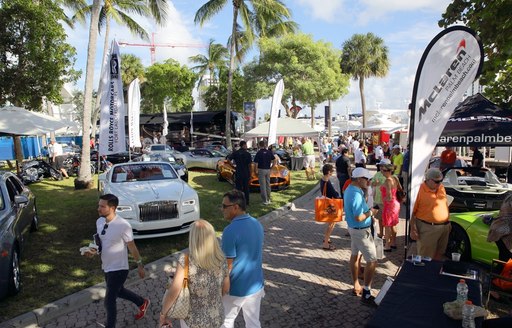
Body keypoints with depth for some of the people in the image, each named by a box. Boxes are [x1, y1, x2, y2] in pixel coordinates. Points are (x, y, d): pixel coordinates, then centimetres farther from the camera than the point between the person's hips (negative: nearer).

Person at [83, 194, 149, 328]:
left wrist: (140, 265, -4)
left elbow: (132, 247, -15)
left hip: (118, 269, -8)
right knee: (118, 292, 26)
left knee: (109, 301, 2)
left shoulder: (123, 225, -27)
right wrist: (94, 252, -10)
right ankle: (142, 303, 51)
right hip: (106, 267, 8)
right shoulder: (99, 222, -5)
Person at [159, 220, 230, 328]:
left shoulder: (186, 260, -24)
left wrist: (163, 314, -8)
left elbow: (173, 292, -25)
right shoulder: (221, 260, -13)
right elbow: (226, 289, 0)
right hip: (217, 318, 3)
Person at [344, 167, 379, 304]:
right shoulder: (356, 195, -27)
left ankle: (356, 287, 30)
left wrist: (368, 213, 9)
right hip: (361, 231, -10)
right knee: (372, 261, -4)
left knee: (355, 255, 17)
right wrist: (371, 212, -14)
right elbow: (359, 218, -30)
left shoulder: (349, 189, 5)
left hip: (353, 228, 10)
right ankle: (366, 294, 1)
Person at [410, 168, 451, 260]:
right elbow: (413, 211, -15)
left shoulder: (441, 188, 6)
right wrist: (413, 229, -16)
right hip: (427, 228, -7)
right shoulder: (420, 190, -17)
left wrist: (448, 222, 18)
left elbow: (445, 204, 18)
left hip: (444, 227, 7)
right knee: (426, 256, 2)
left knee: (439, 253, 19)